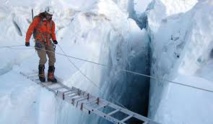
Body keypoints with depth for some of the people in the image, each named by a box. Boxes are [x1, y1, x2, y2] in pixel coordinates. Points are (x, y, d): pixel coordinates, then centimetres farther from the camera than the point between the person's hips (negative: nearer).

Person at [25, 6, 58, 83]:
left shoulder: (51, 22, 7)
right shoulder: (37, 19, -5)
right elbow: (30, 29, -5)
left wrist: (54, 39, -7)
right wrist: (27, 40, -9)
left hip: (48, 42, 5)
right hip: (39, 41, -5)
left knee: (53, 58, -4)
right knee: (43, 59, -16)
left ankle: (50, 76, 6)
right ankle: (41, 75, 10)